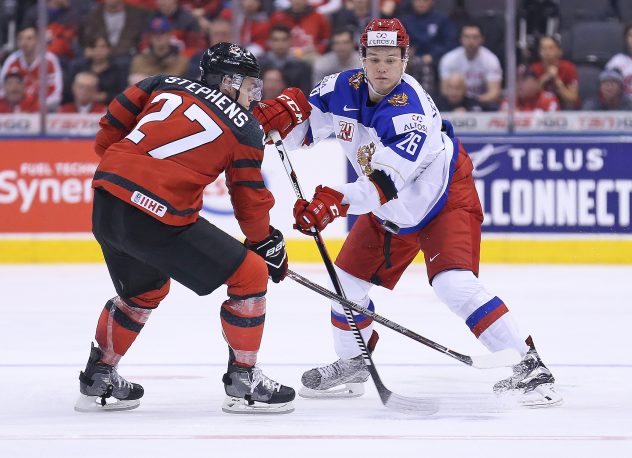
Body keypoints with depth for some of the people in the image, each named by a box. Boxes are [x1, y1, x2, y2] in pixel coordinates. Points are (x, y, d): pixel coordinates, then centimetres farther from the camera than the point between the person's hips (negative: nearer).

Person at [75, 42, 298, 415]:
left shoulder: (165, 85, 17)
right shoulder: (244, 127, 5)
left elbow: (108, 133, 15)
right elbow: (249, 196, 9)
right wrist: (267, 242, 24)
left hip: (106, 203, 7)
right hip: (158, 219, -7)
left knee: (145, 290, 32)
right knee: (250, 275, 6)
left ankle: (98, 380, 37)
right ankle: (243, 381, 11)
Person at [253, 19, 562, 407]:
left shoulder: (411, 110, -33)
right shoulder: (345, 89, -12)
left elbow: (385, 183, -41)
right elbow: (305, 120, 1)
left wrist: (336, 201, -53)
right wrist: (278, 113, -23)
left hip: (445, 198, -8)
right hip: (388, 208, 8)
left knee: (456, 285, -25)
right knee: (348, 281, 10)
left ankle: (527, 365, -23)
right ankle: (351, 365, 33)